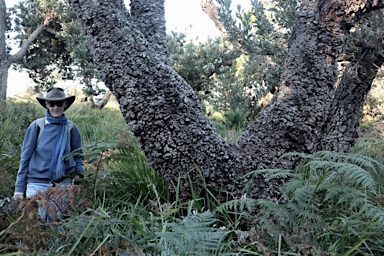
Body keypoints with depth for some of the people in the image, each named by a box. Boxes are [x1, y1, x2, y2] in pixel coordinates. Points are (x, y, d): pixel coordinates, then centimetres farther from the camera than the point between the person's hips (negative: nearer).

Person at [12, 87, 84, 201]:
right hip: (37, 184, -1)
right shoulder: (36, 126, -3)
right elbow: (25, 157, 1)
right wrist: (19, 188, -2)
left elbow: (78, 155, 10)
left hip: (63, 183, 1)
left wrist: (79, 174, -7)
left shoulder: (71, 128, 1)